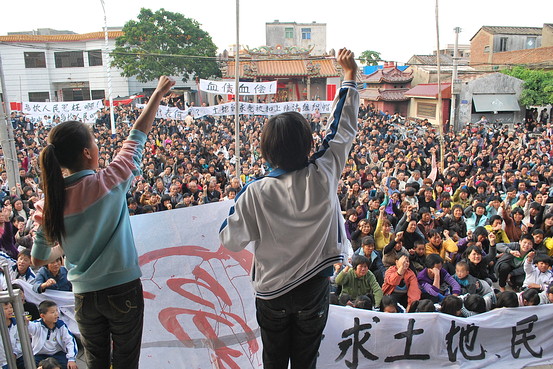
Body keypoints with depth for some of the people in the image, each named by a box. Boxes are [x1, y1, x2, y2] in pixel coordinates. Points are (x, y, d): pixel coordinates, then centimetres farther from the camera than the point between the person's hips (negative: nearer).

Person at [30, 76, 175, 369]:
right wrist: (158, 94, 6)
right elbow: (137, 137, -6)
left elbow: (38, 259, 1)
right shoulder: (108, 182, -19)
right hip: (122, 290, -3)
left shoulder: (49, 201, -9)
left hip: (84, 295, 4)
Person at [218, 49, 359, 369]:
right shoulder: (324, 176, -18)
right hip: (315, 287, 1)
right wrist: (350, 75, 7)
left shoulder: (255, 192, -21)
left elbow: (231, 240, -9)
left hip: (272, 292, -1)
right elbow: (343, 130, -3)